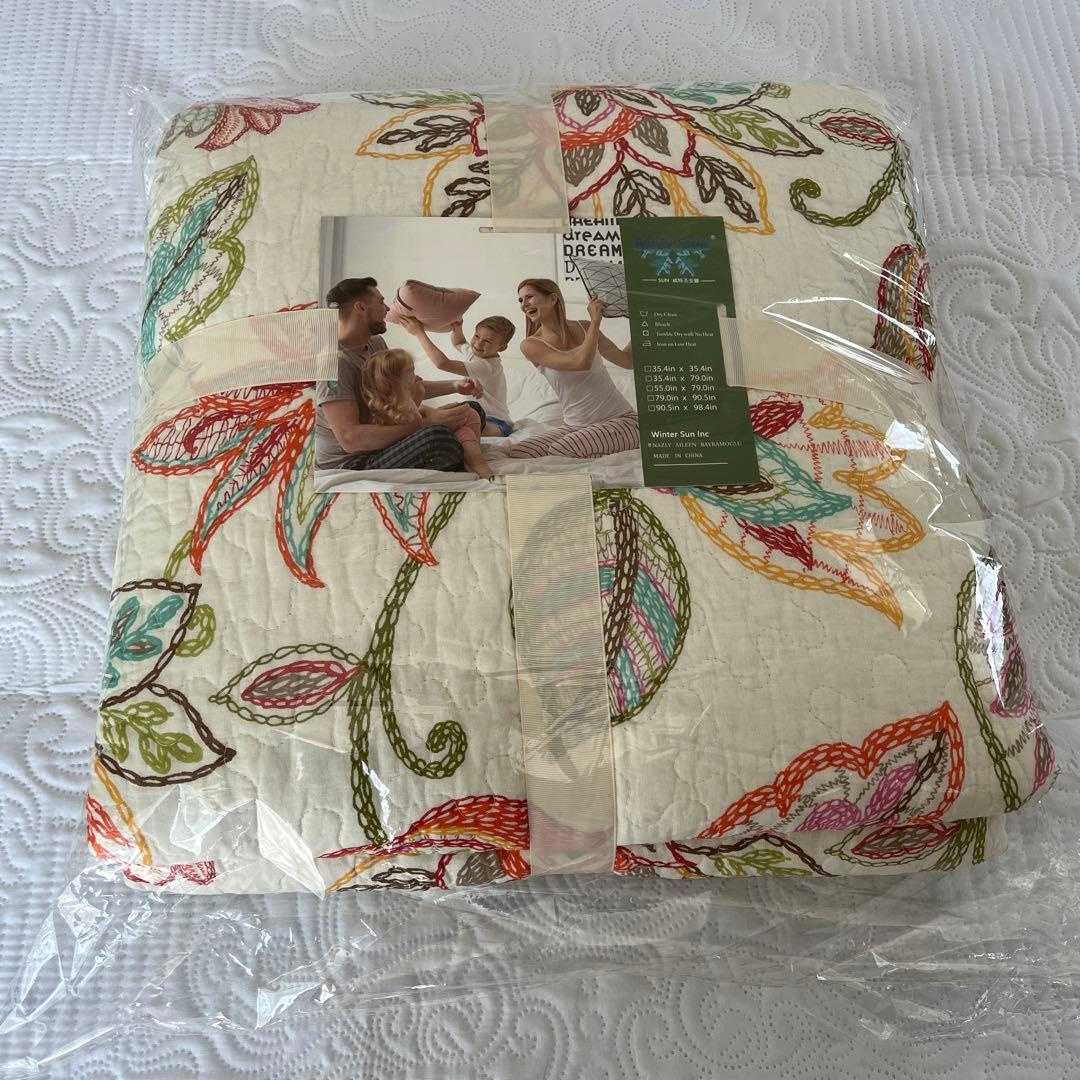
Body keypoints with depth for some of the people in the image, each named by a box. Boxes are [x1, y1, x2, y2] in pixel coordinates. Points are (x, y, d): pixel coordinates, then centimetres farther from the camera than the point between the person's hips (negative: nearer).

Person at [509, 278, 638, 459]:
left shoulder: (584, 328, 4)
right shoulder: (531, 345, -4)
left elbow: (627, 360, 18)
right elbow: (581, 362, -20)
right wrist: (595, 321, -11)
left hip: (621, 420, -2)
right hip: (576, 426, 2)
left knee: (559, 451, -29)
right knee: (517, 453, -20)